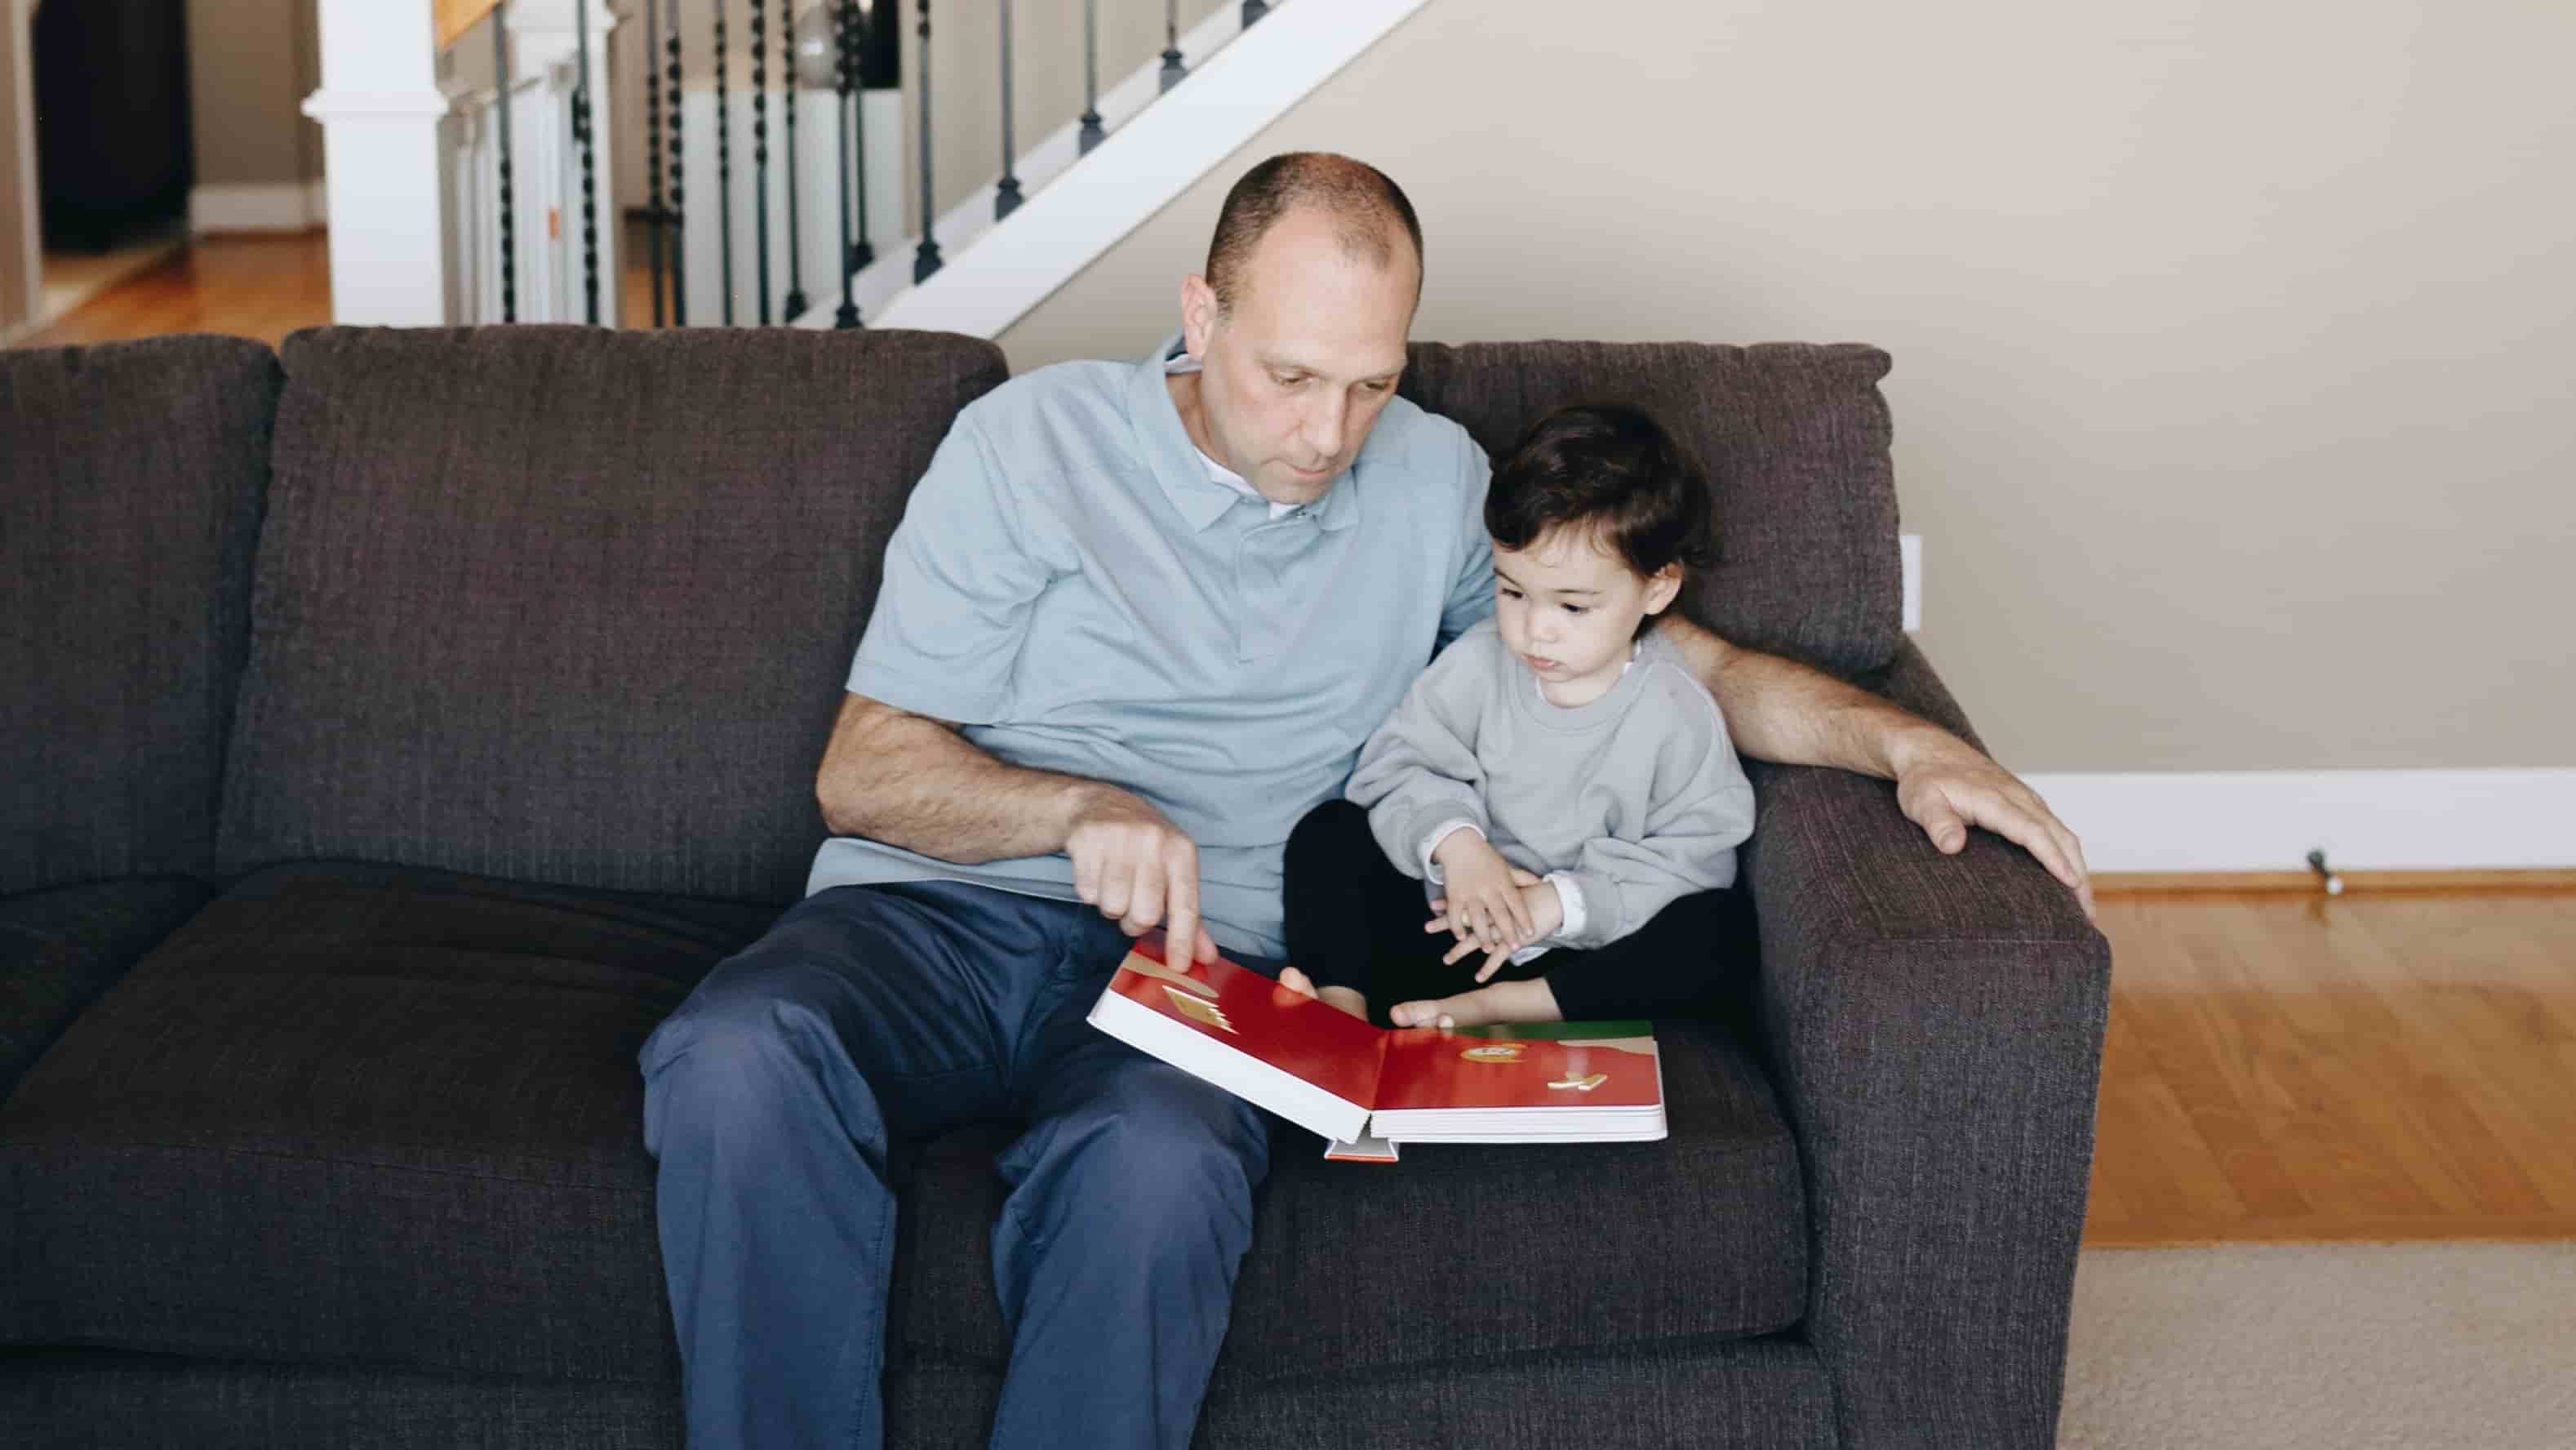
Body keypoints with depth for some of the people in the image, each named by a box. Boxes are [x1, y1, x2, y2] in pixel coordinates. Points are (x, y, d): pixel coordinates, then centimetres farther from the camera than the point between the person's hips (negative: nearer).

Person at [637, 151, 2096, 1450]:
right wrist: (1083, 810, -15)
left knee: (1159, 1172, -38)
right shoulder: (1031, 441, 5)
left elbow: (1682, 658, 21)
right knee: (740, 1059, -36)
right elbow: (863, 768, 3)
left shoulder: (1435, 483, 15)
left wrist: (1909, 741, 5)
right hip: (934, 909, 0)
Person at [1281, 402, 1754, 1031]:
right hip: (1448, 918, 2)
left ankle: (1493, 1006, -35)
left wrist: (1562, 902, -23)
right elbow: (1397, 763, -3)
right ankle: (1339, 1004, -30)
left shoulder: (1677, 715, -12)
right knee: (1328, 831, -12)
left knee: (1702, 935, -29)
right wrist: (1454, 840, -24)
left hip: (1574, 955, -2)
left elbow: (1697, 856, -14)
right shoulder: (1477, 665, -5)